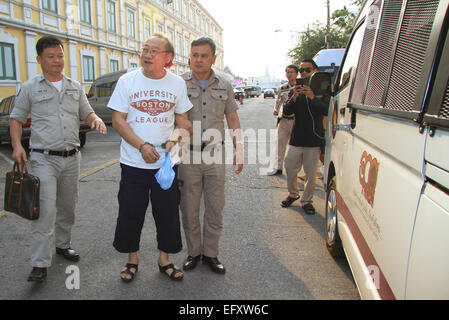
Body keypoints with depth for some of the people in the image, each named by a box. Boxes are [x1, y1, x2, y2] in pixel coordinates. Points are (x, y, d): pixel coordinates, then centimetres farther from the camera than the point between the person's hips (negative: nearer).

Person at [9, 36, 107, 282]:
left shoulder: (75, 87, 13)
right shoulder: (30, 88, 3)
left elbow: (86, 114, 16)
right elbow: (16, 120, 5)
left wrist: (96, 120, -8)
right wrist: (17, 145, -12)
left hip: (71, 157, 4)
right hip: (43, 158, -4)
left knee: (67, 206, 13)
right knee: (45, 208, -12)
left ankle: (63, 244, 33)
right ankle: (40, 264, -5)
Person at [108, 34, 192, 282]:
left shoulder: (177, 83, 3)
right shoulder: (127, 81, -2)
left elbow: (182, 118, 9)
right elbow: (118, 120, -3)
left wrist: (173, 141, -10)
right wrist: (142, 146, -15)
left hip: (166, 162, 1)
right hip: (133, 162, -1)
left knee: (167, 212, 7)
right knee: (130, 212, 7)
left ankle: (164, 258, 26)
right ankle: (132, 258, 28)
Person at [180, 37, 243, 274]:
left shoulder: (224, 85, 8)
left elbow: (232, 119, 12)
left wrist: (239, 150, 5)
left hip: (215, 154, 2)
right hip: (188, 155, -1)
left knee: (215, 208, 7)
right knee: (189, 208, 6)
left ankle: (210, 254, 23)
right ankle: (193, 252, 25)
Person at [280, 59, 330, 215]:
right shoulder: (297, 89, 9)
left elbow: (327, 110, -16)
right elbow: (286, 111, -1)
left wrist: (312, 97, -30)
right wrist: (294, 97, -19)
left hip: (314, 140, -2)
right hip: (296, 139, 3)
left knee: (311, 174, 4)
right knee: (290, 169, 8)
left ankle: (306, 200, 22)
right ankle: (293, 194, 32)